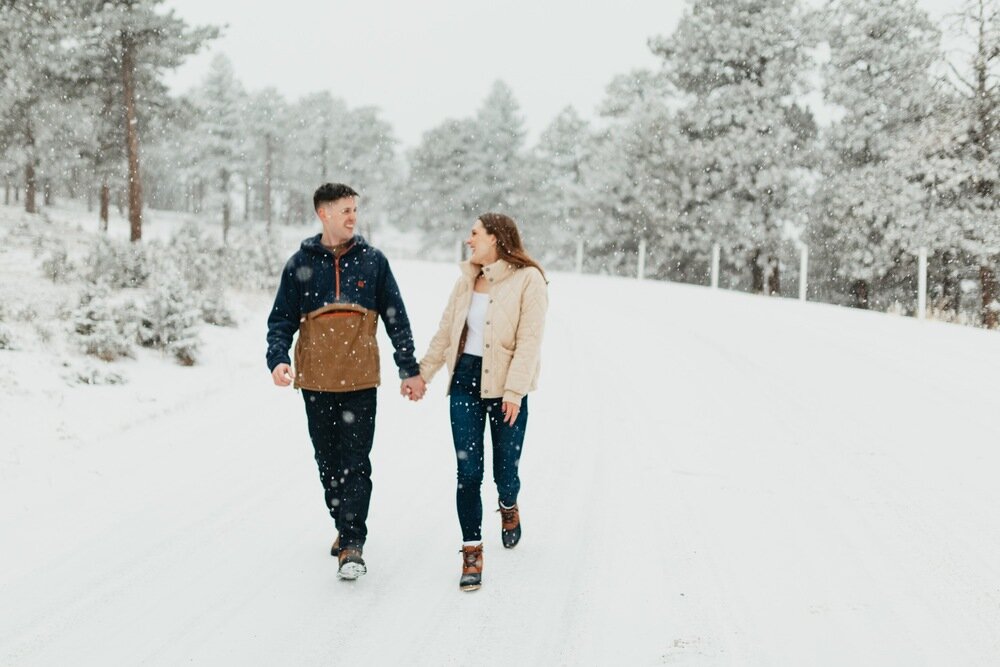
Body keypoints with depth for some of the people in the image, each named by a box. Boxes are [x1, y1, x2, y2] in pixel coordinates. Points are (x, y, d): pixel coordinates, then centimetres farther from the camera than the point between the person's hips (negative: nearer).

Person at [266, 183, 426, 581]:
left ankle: (352, 544, -5)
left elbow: (395, 318, 7)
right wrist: (278, 360, -14)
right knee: (328, 462, 11)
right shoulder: (301, 265, 3)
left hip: (360, 380, -1)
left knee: (355, 463, -6)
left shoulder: (372, 261, 4)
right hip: (316, 381, 2)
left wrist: (409, 370, 5)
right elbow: (282, 320, 5)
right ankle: (345, 527, 27)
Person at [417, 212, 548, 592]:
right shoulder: (467, 280, 9)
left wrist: (514, 391, -19)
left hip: (505, 388, -4)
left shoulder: (528, 279, -8)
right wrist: (423, 373, 16)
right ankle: (472, 552, 8)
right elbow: (446, 332, 17)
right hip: (465, 381, 4)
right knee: (468, 471, -1)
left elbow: (529, 340, -13)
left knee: (505, 470, 7)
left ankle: (508, 507, 42)